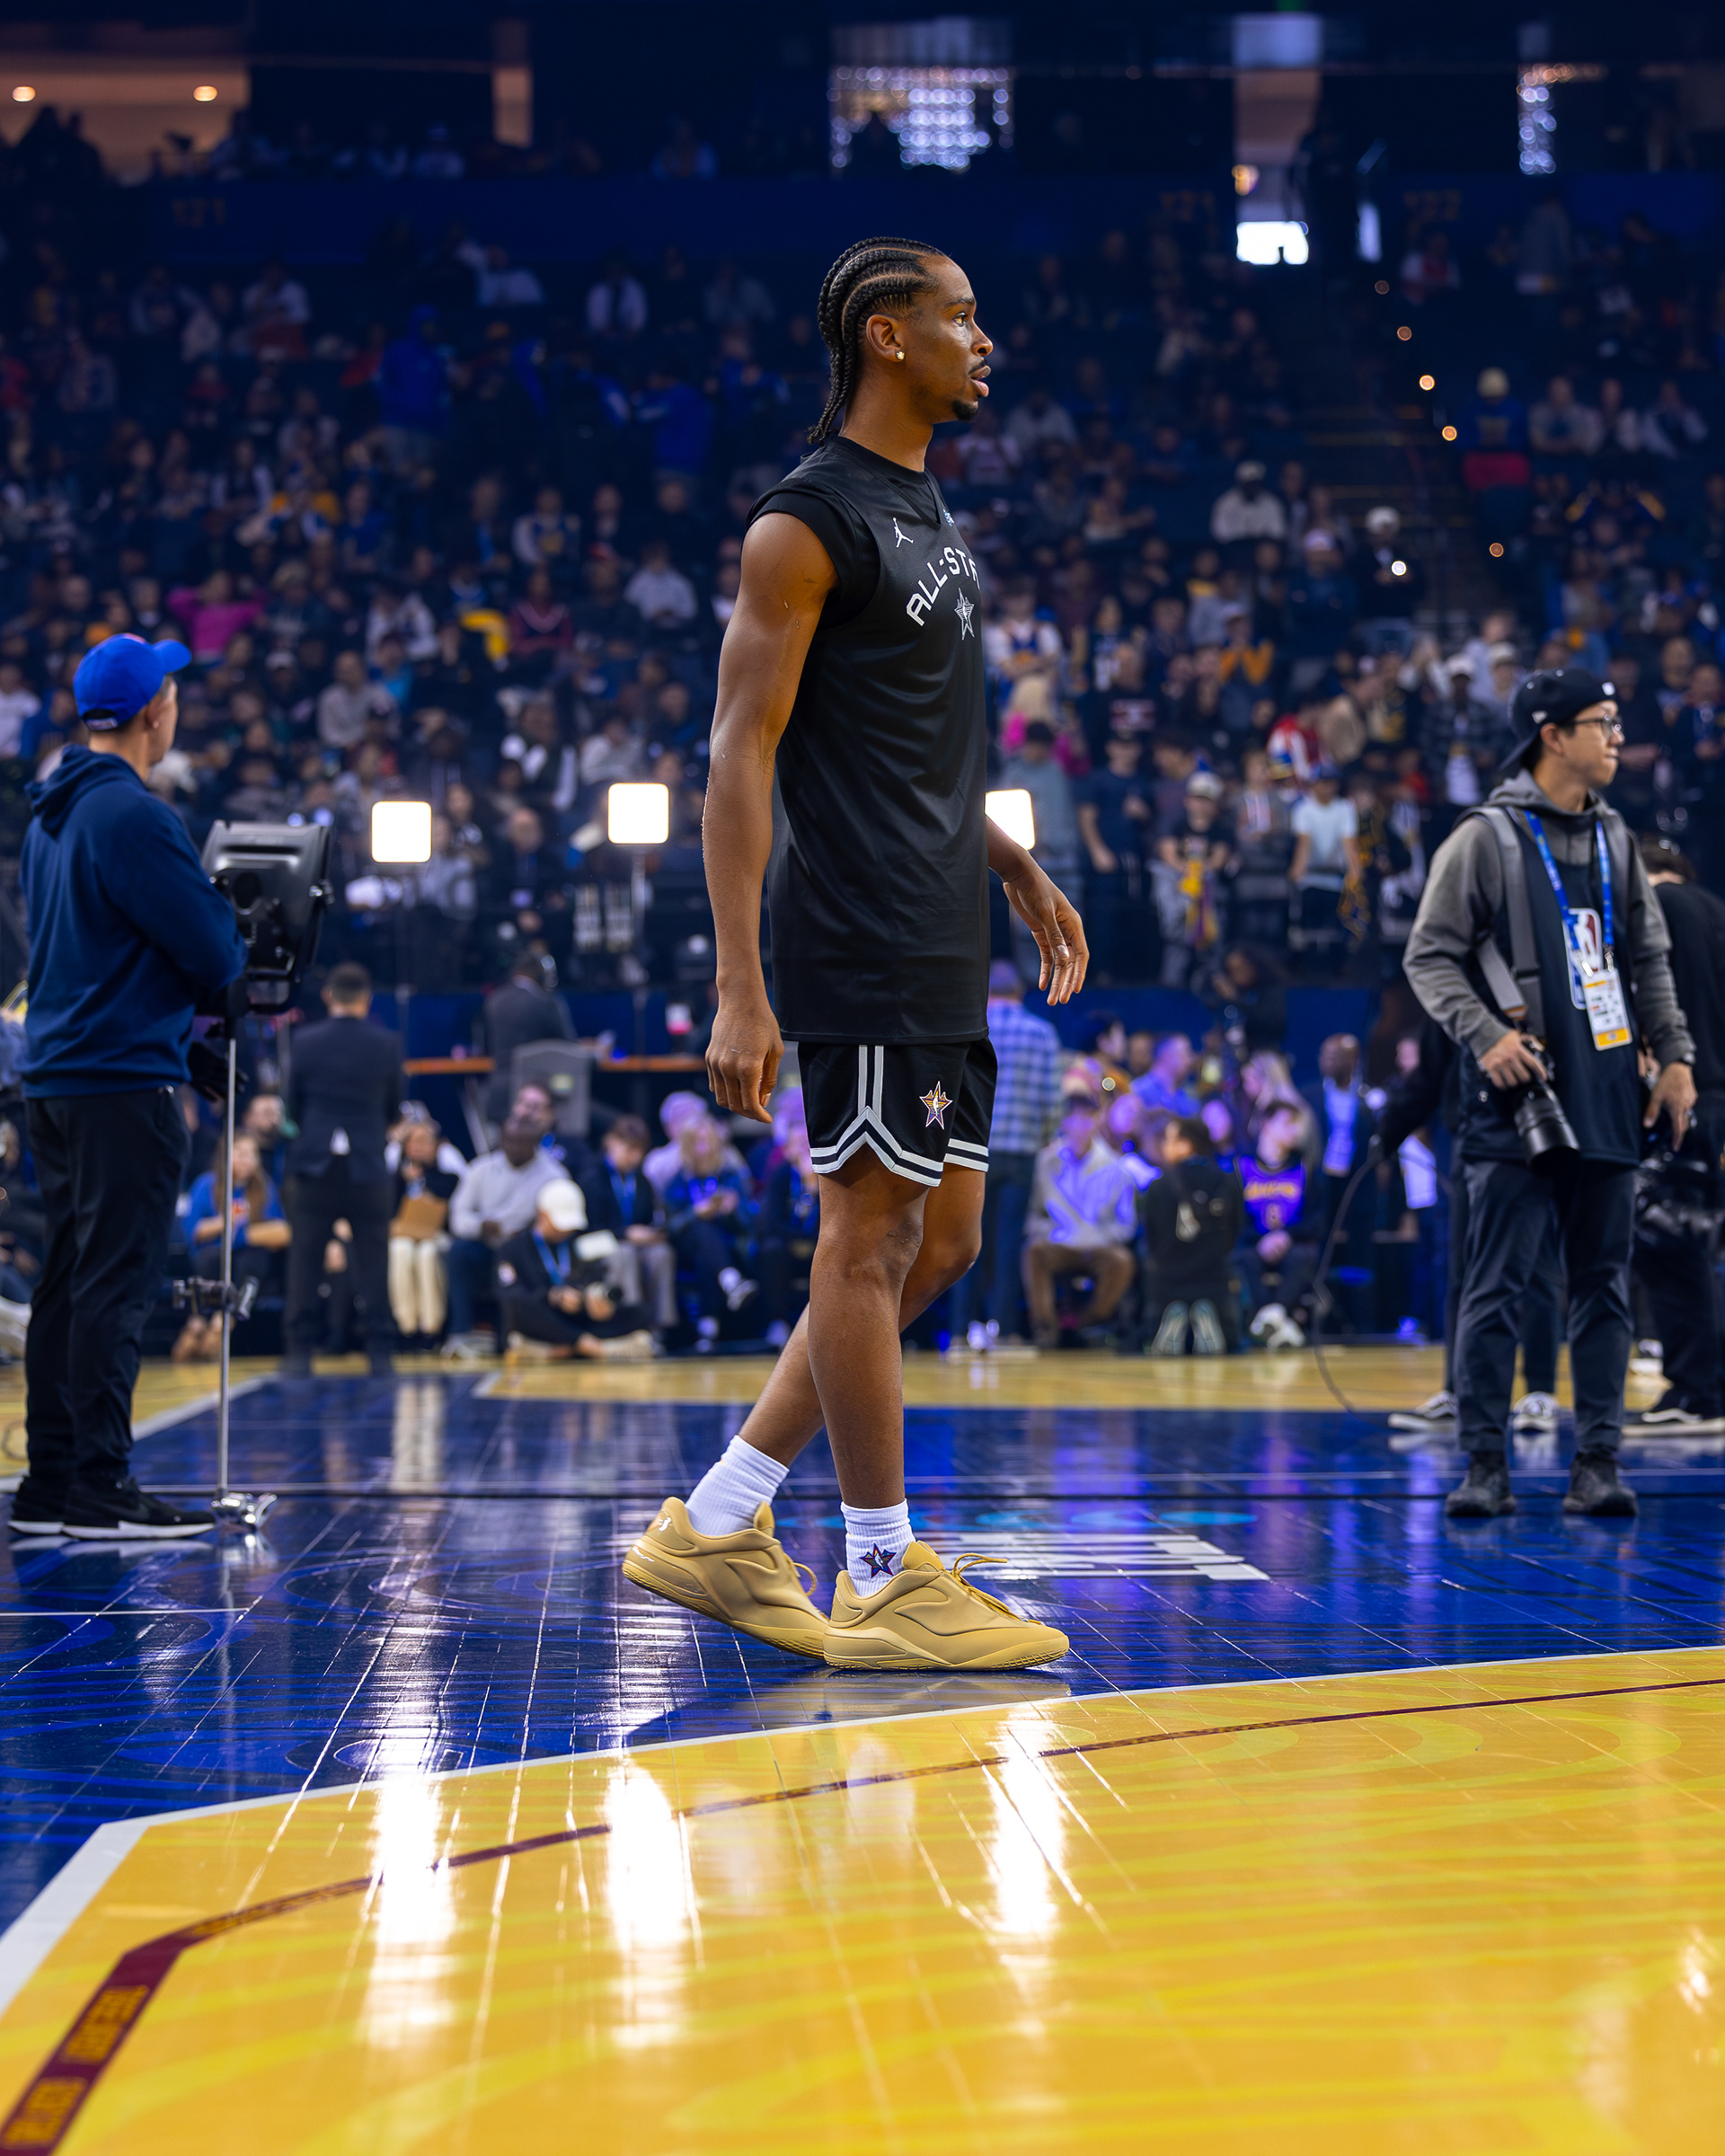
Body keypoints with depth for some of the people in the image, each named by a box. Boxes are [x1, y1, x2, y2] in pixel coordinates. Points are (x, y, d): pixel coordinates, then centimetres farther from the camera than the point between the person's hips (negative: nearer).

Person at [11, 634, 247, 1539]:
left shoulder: (49, 814, 15)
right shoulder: (133, 814, -14)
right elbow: (215, 952, -15)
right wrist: (231, 953, 7)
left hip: (51, 1079, 9)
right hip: (125, 1080, -9)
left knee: (67, 1283, 11)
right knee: (115, 1285, -6)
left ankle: (50, 1483, 15)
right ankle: (99, 1489, -4)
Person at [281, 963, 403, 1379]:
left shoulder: (305, 1042, -3)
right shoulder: (387, 1045, -2)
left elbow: (293, 1105, 4)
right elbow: (393, 1108, 6)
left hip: (314, 1162, 0)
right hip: (368, 1165, 0)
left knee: (305, 1261, 5)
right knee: (372, 1261, 4)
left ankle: (299, 1352, 3)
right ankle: (379, 1352, 3)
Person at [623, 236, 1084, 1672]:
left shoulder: (928, 512, 19)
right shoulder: (807, 522, -10)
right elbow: (741, 755, -14)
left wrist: (1020, 872, 22)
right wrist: (740, 986, -20)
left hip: (943, 951, 10)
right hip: (859, 944, -10)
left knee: (939, 1242, 11)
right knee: (873, 1234, -4)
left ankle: (718, 1525, 16)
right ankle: (883, 1581, 5)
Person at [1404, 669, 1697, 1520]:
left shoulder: (1613, 839, 15)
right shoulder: (1485, 839, -3)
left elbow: (1650, 957, 20)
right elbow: (1430, 956, -4)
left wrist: (1674, 1056, 11)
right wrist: (1484, 1034, -17)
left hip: (1607, 1097, 6)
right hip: (1515, 1097, -5)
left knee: (1604, 1283, 5)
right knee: (1497, 1285, -4)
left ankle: (1596, 1463, 10)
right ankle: (1485, 1464, 2)